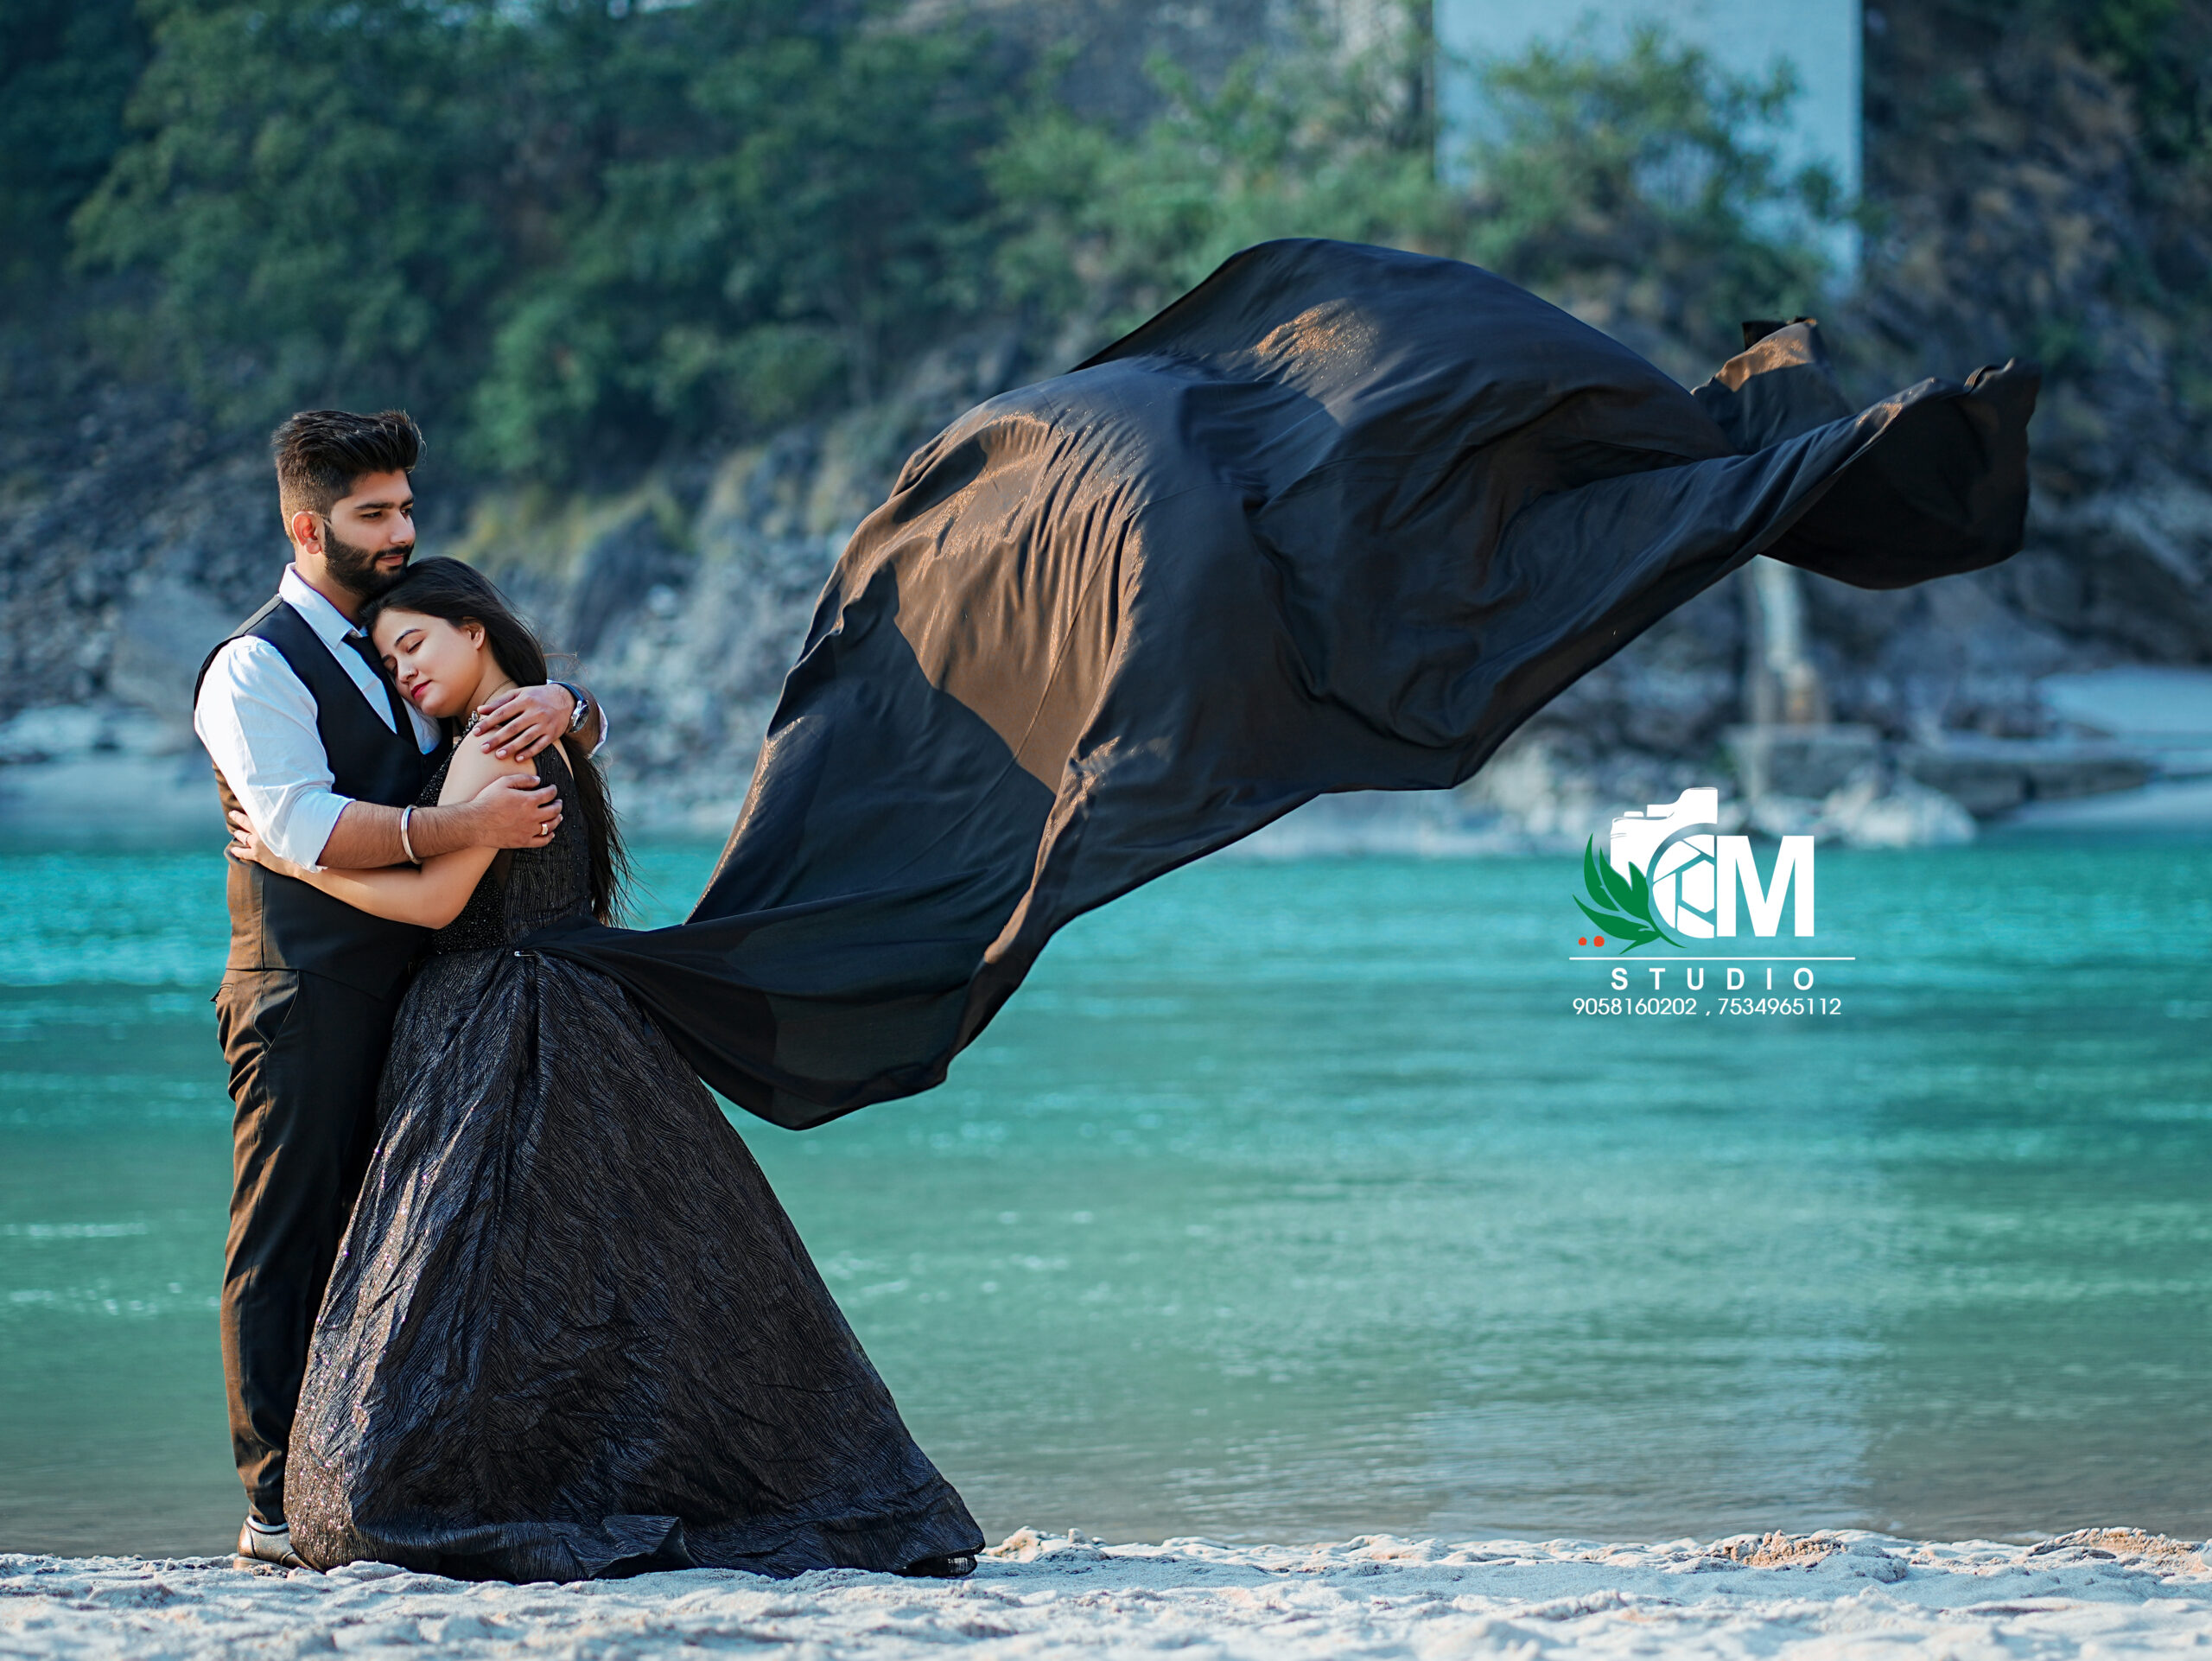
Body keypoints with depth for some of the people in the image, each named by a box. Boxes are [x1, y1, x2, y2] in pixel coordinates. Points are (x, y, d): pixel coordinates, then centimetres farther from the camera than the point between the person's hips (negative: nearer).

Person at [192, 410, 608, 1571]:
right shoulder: (255, 669, -6)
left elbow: (585, 721, 16)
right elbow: (301, 825, -20)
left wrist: (555, 706, -10)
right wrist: (464, 826, -27)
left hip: (414, 988, 8)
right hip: (306, 995, -7)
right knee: (287, 1245, -5)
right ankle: (277, 1508, -5)